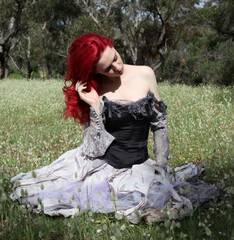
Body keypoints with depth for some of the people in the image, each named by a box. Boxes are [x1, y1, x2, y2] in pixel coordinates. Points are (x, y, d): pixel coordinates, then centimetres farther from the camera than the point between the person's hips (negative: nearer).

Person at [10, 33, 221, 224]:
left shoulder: (145, 75, -3)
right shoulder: (91, 91, -5)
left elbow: (159, 125, 5)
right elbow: (95, 149, -10)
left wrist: (161, 165, -3)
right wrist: (94, 106, -21)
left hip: (137, 166, 1)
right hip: (101, 163, 0)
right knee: (36, 192, -18)